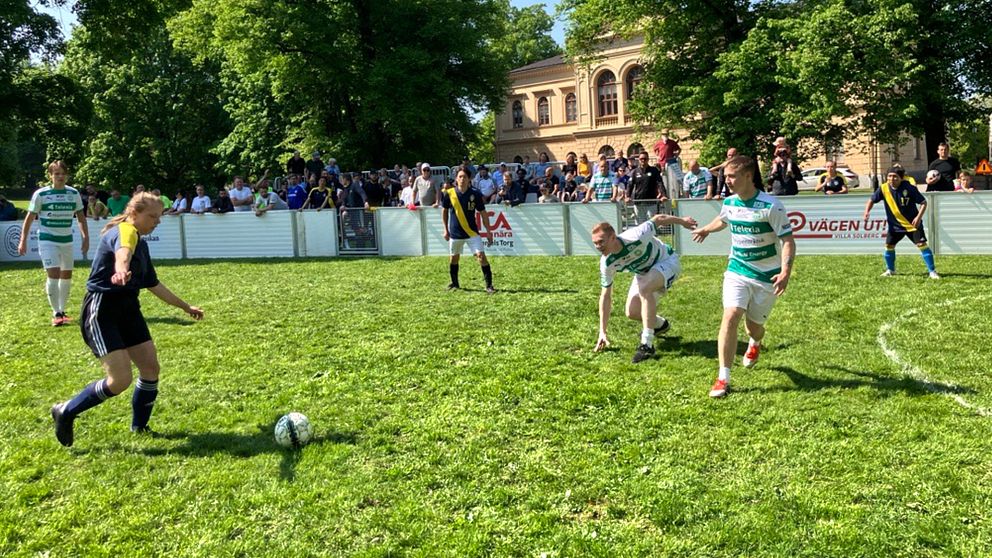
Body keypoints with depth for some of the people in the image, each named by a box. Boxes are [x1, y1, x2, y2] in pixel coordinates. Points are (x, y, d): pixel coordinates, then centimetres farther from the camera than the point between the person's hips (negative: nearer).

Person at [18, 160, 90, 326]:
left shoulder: (74, 193, 3)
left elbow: (81, 217, 11)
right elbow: (29, 218, -1)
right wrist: (23, 240, -4)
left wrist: (85, 238, 4)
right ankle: (56, 314, -7)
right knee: (53, 275, -14)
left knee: (67, 276, 9)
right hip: (47, 240, -4)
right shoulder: (41, 194, -7)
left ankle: (62, 311, 24)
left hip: (67, 241, 4)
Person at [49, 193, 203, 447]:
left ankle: (139, 427, 24)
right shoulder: (124, 230, -13)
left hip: (128, 309, 9)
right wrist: (121, 269, -63)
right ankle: (65, 412, 9)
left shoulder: (141, 243, 15)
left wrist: (186, 307, 32)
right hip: (102, 310, -9)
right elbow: (123, 251, -40)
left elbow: (153, 284, 26)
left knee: (151, 368, 5)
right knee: (121, 380, -13)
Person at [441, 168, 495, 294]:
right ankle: (454, 284, 35)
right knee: (454, 258, 14)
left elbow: (483, 213, -1)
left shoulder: (475, 194, -8)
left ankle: (489, 285, -7)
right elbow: (444, 211, 10)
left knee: (481, 255, -13)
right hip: (455, 233, 2)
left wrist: (489, 232, -2)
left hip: (472, 232, -2)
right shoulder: (449, 194, -6)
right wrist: (446, 229, 9)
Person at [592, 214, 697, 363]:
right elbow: (605, 296, -11)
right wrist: (602, 332, -9)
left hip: (666, 261, -6)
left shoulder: (635, 237, -38)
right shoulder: (606, 264, -22)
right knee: (632, 313, -4)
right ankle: (660, 325, 32)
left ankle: (647, 345, -31)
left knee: (644, 288, -34)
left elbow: (658, 219, -20)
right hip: (645, 271, 6)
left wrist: (682, 220, -2)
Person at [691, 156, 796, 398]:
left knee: (754, 325, 8)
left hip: (767, 276, -3)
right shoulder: (729, 203, -1)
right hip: (736, 271, 3)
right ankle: (723, 378, -14)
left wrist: (786, 271, -32)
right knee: (731, 316, -16)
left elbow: (788, 241, -18)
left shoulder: (770, 206, -18)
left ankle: (755, 344, 49)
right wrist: (706, 230, 43)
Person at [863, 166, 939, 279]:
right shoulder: (884, 189, -10)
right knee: (889, 246, 6)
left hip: (913, 223, -3)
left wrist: (919, 217, -23)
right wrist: (867, 211, -12)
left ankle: (932, 271, -1)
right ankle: (890, 270, 28)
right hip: (895, 224, 4)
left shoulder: (909, 188, -19)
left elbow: (923, 202, -11)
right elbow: (872, 200, 4)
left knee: (922, 244, -10)